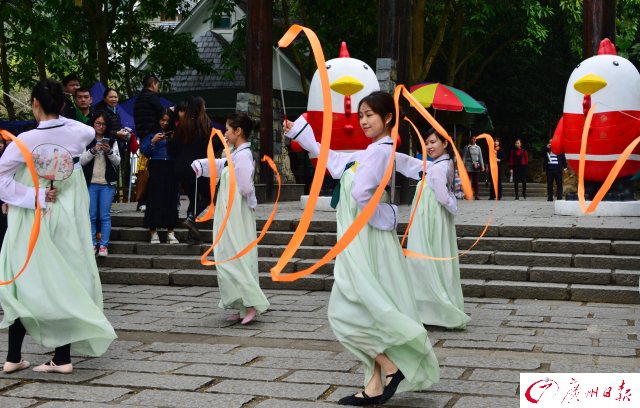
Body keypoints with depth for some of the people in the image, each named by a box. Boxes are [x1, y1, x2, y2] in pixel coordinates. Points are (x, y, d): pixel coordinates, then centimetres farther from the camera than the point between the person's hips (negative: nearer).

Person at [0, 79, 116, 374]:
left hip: (32, 222, -3)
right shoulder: (77, 134, -3)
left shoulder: (25, 141, -14)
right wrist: (58, 119, 20)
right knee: (66, 283, 8)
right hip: (67, 220, 3)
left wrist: (35, 196, -13)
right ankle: (63, 357, 8)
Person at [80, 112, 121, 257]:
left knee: (105, 216, 0)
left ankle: (104, 245, 2)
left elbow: (117, 162, 3)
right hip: (91, 183, 0)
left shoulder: (111, 141, 8)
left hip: (107, 184, 0)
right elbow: (81, 161, -2)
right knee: (91, 215, 2)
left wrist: (109, 151, -14)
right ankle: (92, 244, 7)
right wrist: (93, 150, -15)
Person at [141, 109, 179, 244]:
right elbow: (144, 152, -4)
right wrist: (153, 141, -17)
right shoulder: (151, 134, 4)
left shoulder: (173, 134, 12)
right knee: (154, 199, -4)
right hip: (156, 168, -3)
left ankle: (171, 233, 4)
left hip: (170, 170, 3)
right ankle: (153, 232, 1)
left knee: (171, 199, 1)